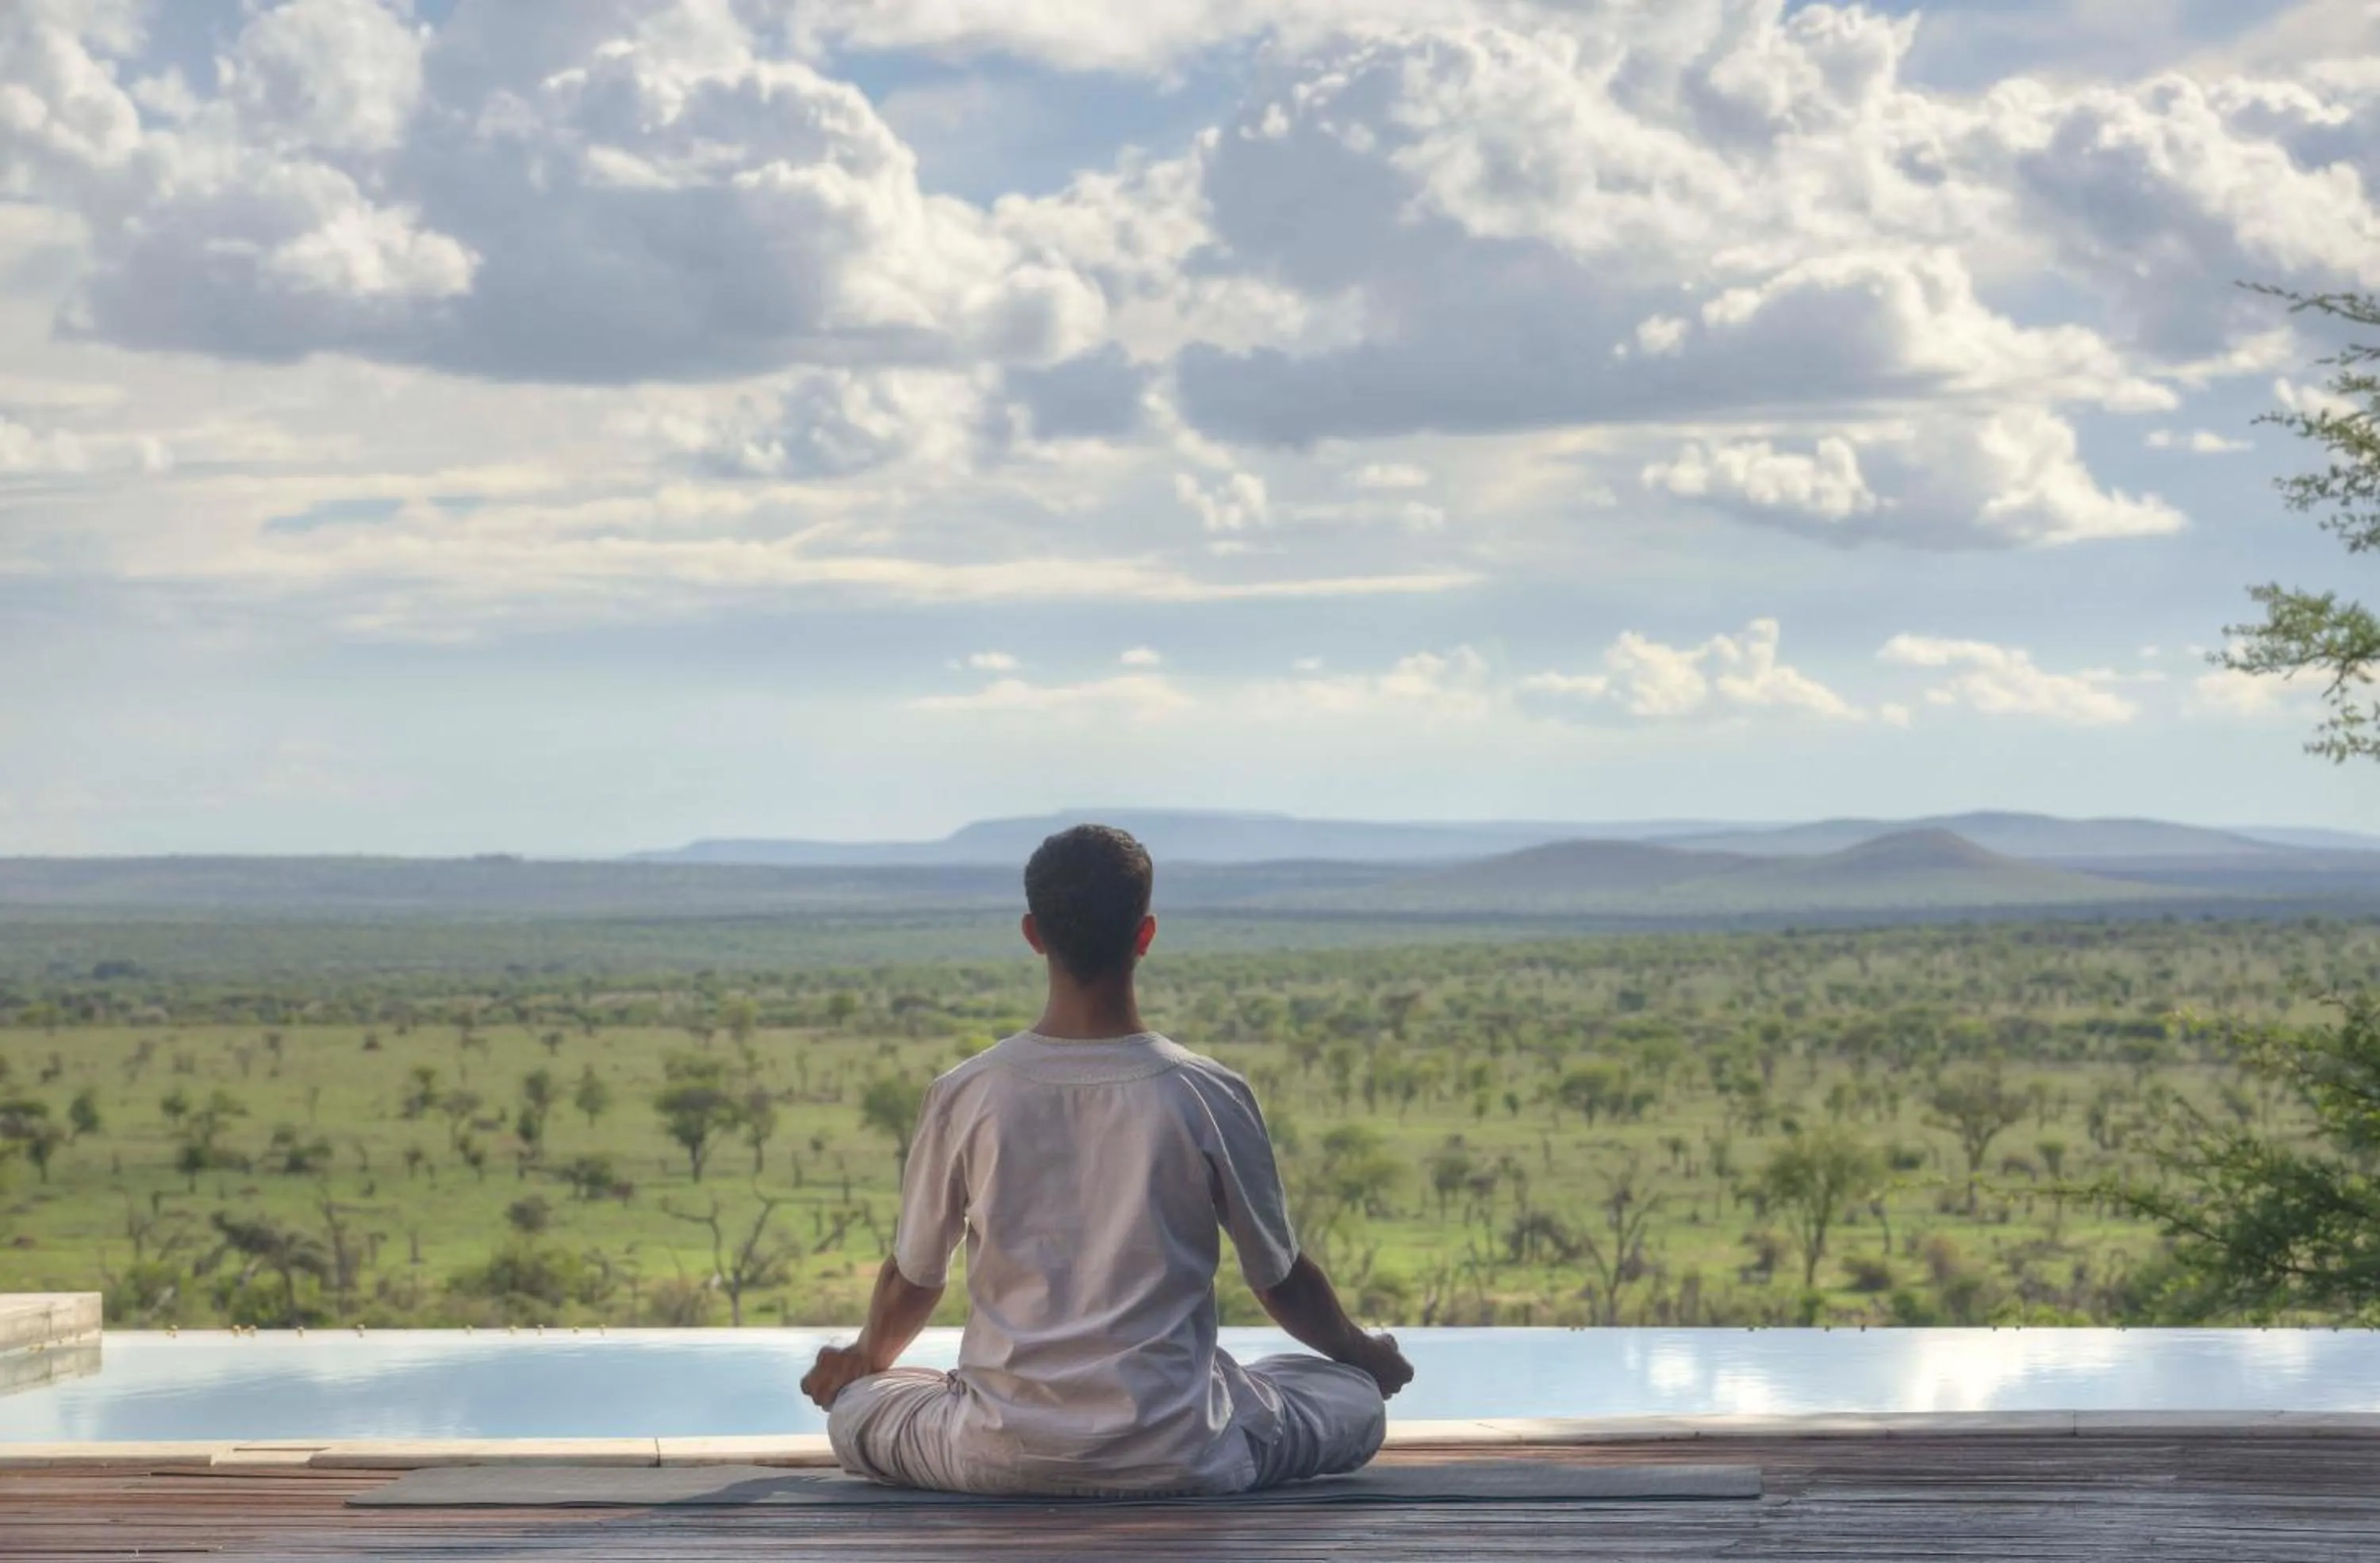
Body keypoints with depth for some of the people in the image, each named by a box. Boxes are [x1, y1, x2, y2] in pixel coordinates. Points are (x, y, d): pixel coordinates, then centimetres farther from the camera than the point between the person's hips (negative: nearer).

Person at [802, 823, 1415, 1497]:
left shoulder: (965, 1096, -8)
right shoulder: (1209, 1095, -10)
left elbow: (912, 1280, 7)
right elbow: (1281, 1281, 3)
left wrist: (863, 1363, 30)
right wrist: (1363, 1354, 25)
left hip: (1003, 1462, 1)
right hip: (1177, 1458, -1)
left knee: (854, 1408, 29)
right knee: (1357, 1397, 24)